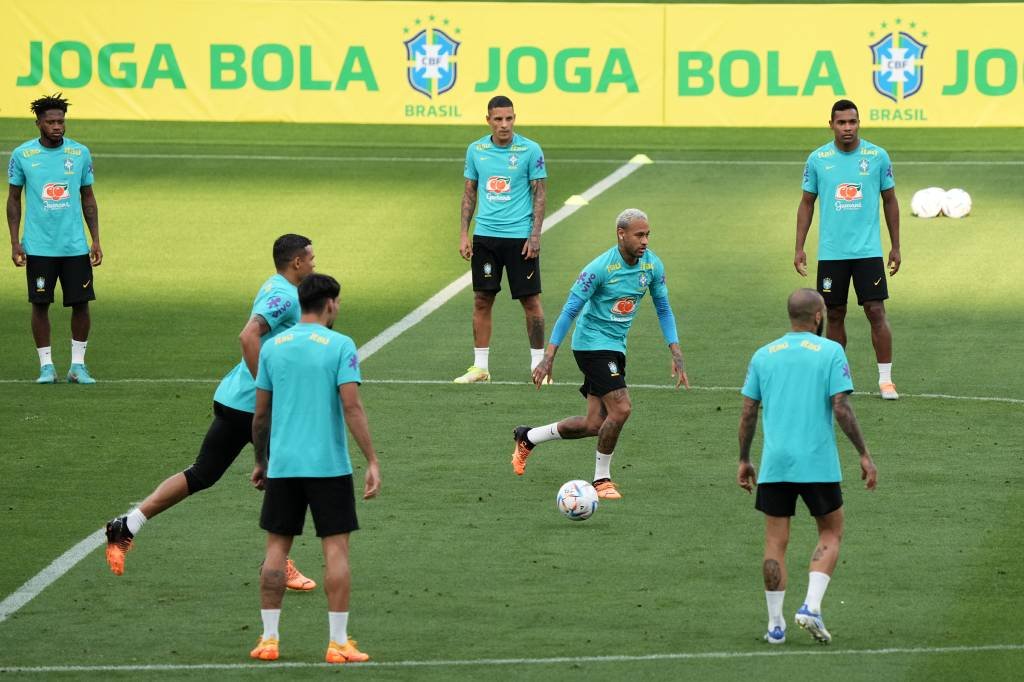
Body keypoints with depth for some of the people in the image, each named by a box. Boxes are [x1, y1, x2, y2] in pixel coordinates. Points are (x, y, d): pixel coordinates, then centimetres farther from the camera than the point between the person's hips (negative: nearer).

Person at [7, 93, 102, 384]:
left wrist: (96, 240, 5)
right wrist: (15, 243, -1)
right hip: (38, 247, -1)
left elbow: (88, 199, 10)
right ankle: (46, 366, 10)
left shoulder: (80, 153, 3)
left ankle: (78, 365, 11)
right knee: (40, 305, 1)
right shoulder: (22, 155, -1)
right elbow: (13, 199, 6)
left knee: (81, 303, 0)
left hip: (75, 246, 1)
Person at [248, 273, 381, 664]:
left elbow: (261, 414, 9)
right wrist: (372, 462, -12)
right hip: (328, 465, -3)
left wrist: (261, 462, 21)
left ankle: (269, 639, 9)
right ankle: (338, 643, -1)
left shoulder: (273, 347, 6)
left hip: (282, 466, 3)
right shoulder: (339, 346, -6)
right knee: (336, 548, 1)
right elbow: (352, 407, -14)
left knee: (277, 547, 11)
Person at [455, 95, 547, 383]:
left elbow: (540, 194, -3)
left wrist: (535, 235, -11)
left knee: (530, 300, -1)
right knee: (482, 300, 4)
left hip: (520, 237, -3)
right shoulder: (476, 150, 5)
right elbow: (470, 192, 12)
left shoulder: (530, 150, -5)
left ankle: (538, 364, 8)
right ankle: (480, 366, 11)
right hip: (485, 235, 3)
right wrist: (464, 234, 5)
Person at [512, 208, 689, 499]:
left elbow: (663, 309, 9)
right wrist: (548, 358, -18)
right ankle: (602, 479, 1)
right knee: (621, 409, -19)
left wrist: (676, 355, 1)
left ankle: (527, 438, 27)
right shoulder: (600, 268, -20)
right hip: (592, 342, -7)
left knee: (595, 424, 7)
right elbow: (570, 310, -16)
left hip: (616, 347, 7)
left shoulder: (653, 265, -2)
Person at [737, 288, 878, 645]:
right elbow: (841, 408, -9)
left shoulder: (764, 355, 9)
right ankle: (811, 606, -6)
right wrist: (864, 454, -3)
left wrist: (743, 460, 17)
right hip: (818, 462, -3)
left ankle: (776, 625, 5)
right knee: (831, 535, 12)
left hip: (773, 464, 3)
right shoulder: (830, 352, -2)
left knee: (775, 542, 7)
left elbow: (748, 412, 8)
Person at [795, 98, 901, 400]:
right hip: (830, 251, 1)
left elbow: (890, 201, 8)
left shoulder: (878, 157, -1)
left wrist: (895, 247, 7)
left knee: (876, 312, -7)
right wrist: (799, 248, 3)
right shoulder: (818, 159, 1)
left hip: (868, 250, -1)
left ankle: (885, 378, -1)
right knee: (835, 315, 6)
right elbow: (807, 204, 9)